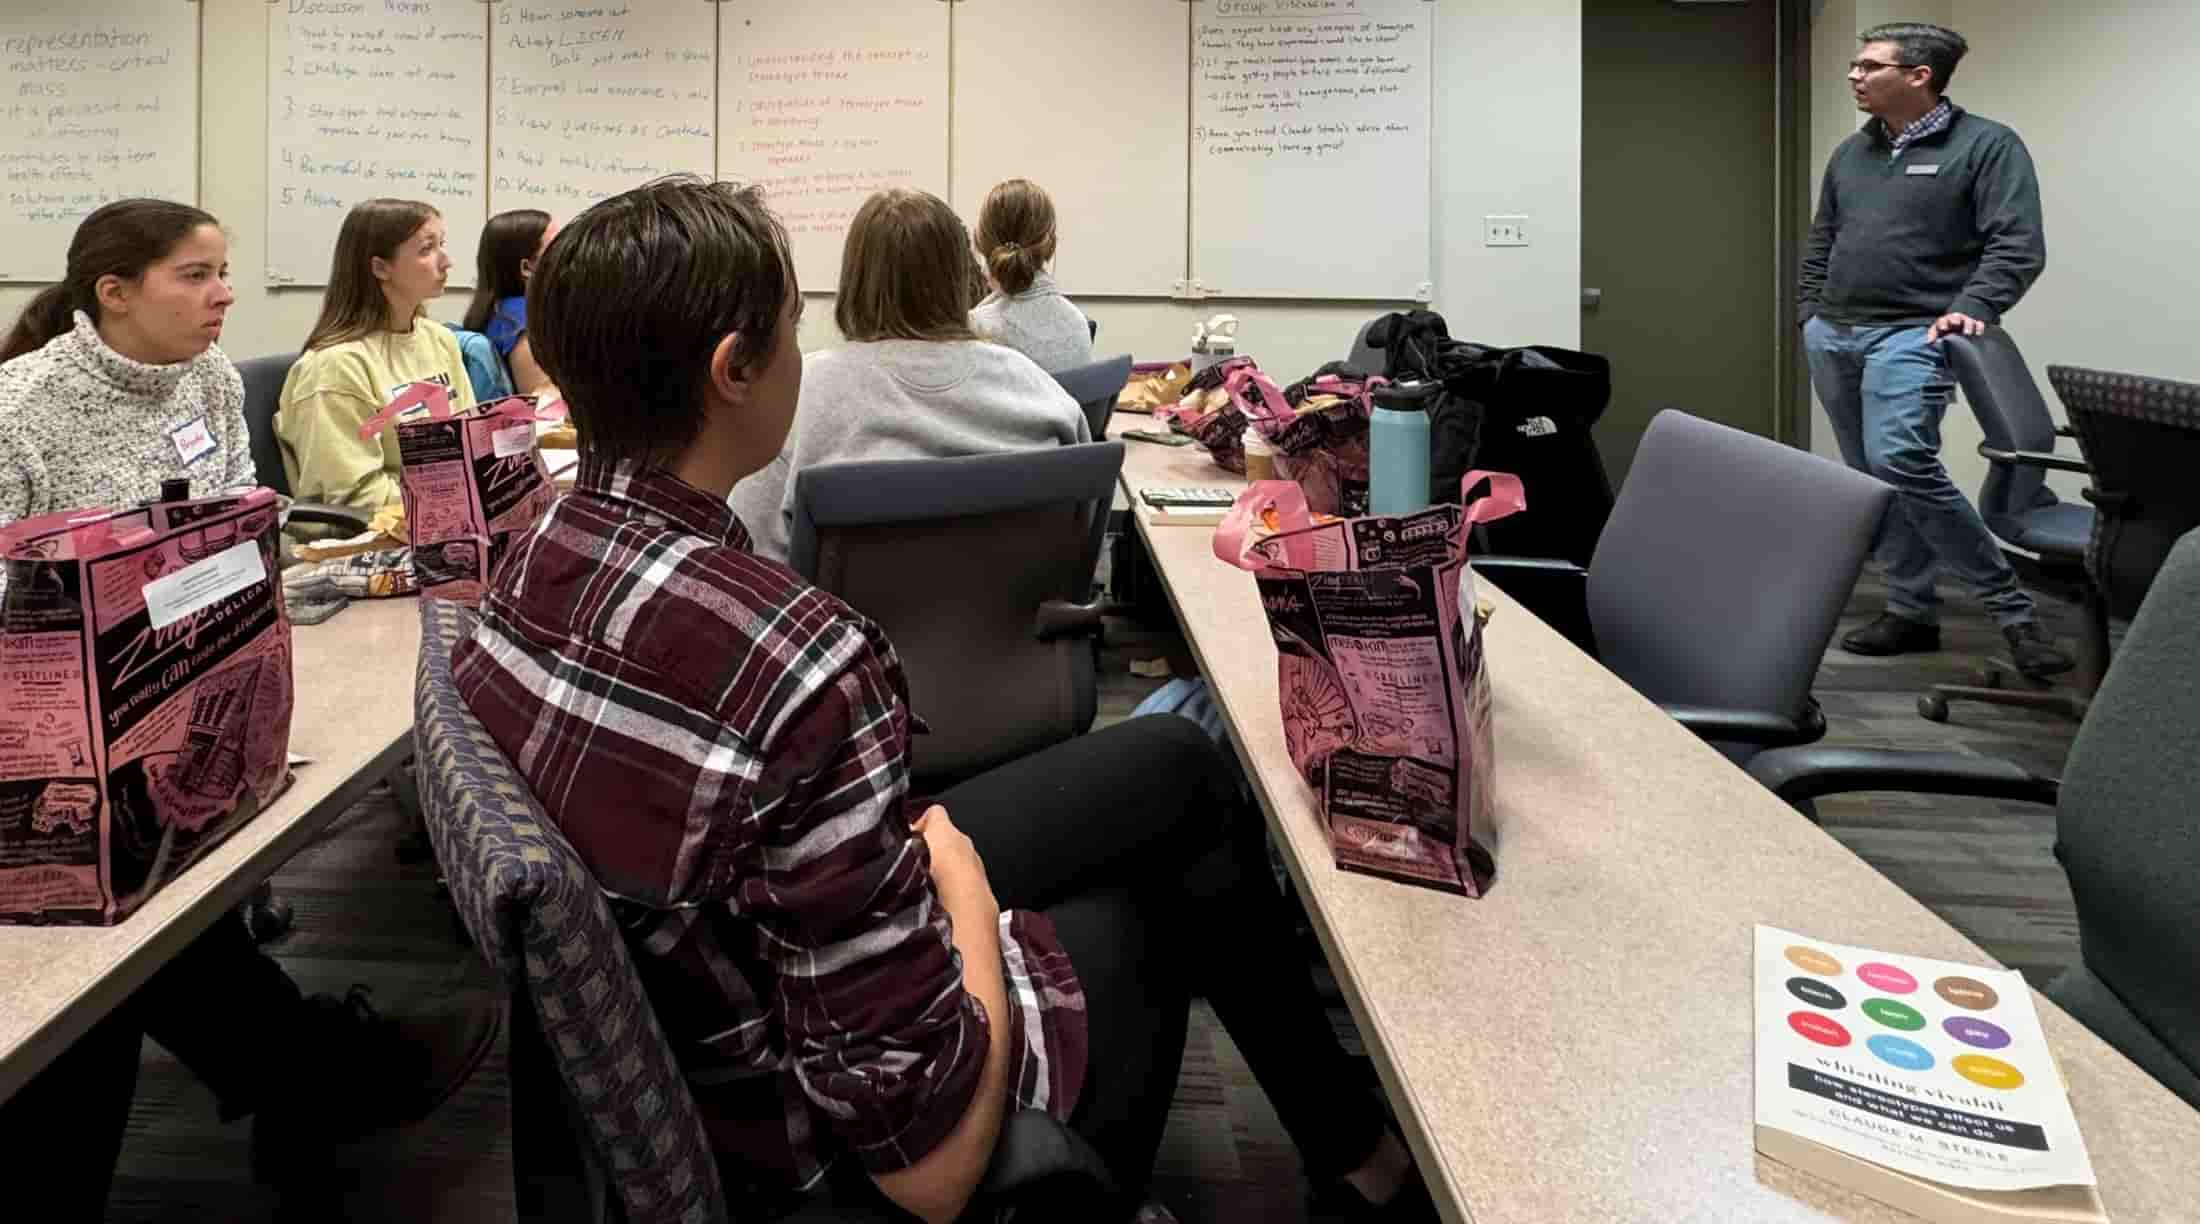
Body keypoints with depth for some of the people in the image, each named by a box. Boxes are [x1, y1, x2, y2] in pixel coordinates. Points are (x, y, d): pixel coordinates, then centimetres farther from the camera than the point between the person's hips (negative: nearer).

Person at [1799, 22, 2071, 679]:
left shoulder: (1988, 145, -2)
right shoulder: (1851, 152, 16)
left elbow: (2017, 245, -9)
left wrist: (1973, 308, -23)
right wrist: (1812, 316, 14)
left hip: (1911, 336, -7)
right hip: (1832, 336, 7)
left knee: (1900, 462, -23)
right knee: (1869, 477, 6)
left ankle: (2010, 605, -12)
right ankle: (1912, 610, 15)